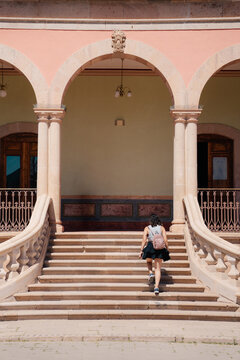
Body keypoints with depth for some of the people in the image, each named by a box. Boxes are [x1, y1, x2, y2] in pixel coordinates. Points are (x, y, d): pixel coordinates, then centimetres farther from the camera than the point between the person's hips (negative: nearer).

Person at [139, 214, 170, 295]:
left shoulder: (147, 228, 4)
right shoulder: (162, 228, 7)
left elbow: (144, 240, -5)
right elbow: (165, 240, 0)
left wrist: (141, 250, -3)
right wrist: (167, 250, 9)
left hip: (150, 247, -1)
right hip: (160, 249, 1)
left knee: (148, 261, 30)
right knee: (158, 269, 4)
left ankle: (151, 273, 2)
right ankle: (156, 287, -8)